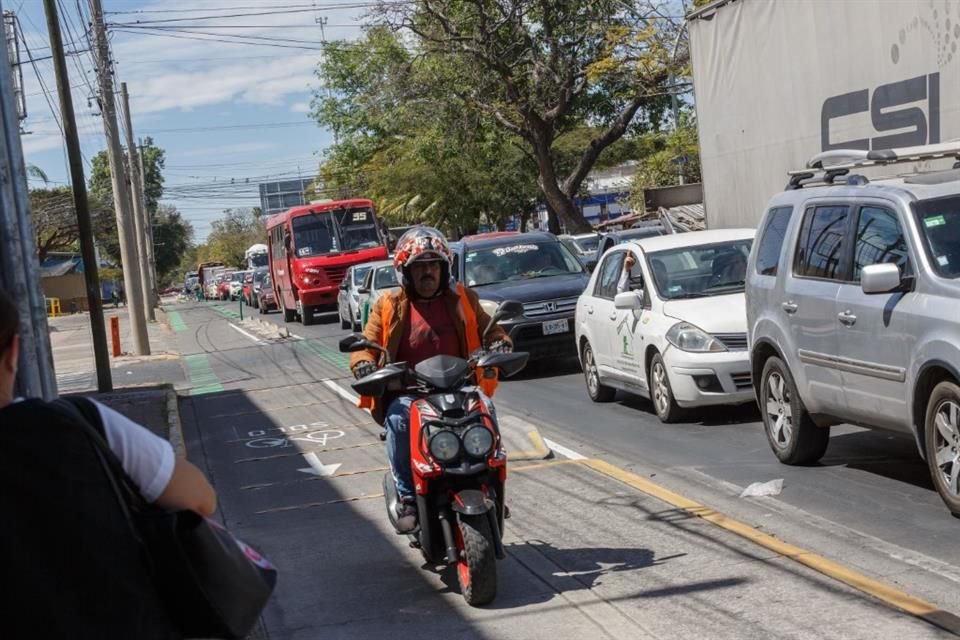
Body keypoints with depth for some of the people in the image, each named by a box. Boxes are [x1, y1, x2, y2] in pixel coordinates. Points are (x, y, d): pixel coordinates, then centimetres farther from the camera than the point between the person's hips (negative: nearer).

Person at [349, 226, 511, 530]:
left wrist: (499, 343, -4)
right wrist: (364, 364, -15)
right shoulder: (389, 306, 10)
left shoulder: (462, 299, 15)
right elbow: (366, 344, 9)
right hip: (407, 392, -1)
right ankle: (406, 496, -23)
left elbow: (488, 328, 20)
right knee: (398, 420, -34)